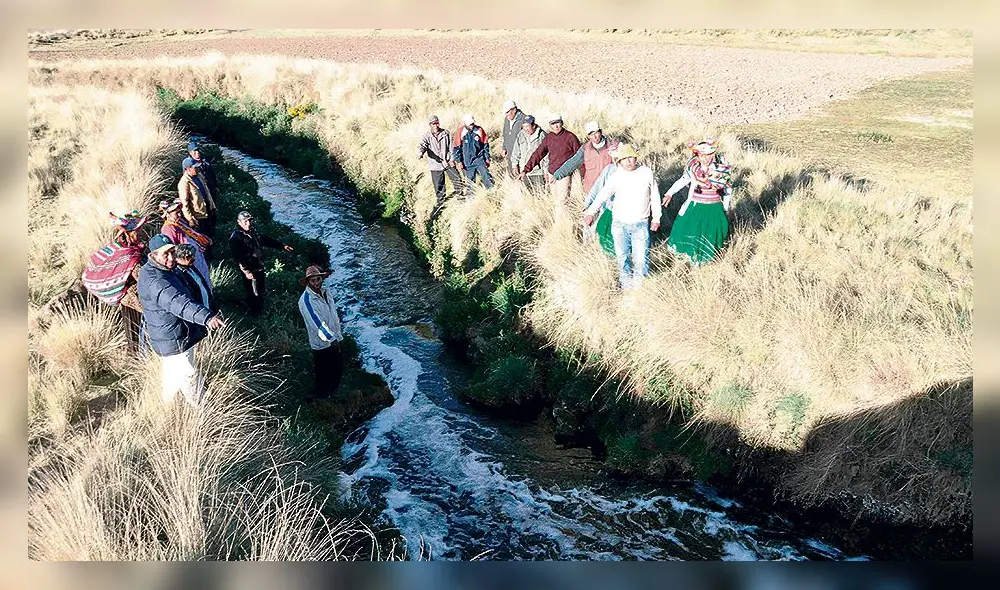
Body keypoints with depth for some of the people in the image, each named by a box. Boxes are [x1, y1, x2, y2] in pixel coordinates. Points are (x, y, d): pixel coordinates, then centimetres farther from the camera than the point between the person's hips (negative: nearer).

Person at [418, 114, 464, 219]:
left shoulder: (446, 133, 1)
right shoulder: (427, 136, -5)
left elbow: (451, 147, 4)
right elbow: (423, 145, -20)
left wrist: (452, 159, -5)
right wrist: (421, 152, -42)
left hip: (448, 162, 1)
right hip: (435, 164, -1)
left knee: (457, 179, 5)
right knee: (438, 186, 5)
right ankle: (440, 201, 23)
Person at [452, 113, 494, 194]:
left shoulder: (479, 130, -3)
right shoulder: (460, 132, -7)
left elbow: (485, 145, 7)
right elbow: (456, 148, -1)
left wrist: (487, 158, 7)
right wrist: (458, 161, -4)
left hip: (480, 160, 1)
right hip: (467, 162, -1)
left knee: (487, 178, -6)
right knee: (470, 182, 7)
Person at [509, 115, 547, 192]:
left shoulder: (542, 136, -8)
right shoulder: (521, 135, 4)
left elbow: (546, 154, -5)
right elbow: (516, 152, 13)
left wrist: (546, 171, -5)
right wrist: (514, 165, 5)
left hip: (538, 172, -4)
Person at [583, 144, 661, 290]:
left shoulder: (647, 173, -1)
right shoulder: (615, 176, -3)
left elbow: (654, 197, 7)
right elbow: (603, 195, -7)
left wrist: (656, 218, 7)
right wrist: (591, 212, -19)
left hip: (641, 224, -1)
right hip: (620, 224, 1)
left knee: (641, 257, -3)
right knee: (622, 256, 8)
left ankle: (640, 285, 17)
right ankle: (626, 282, 28)